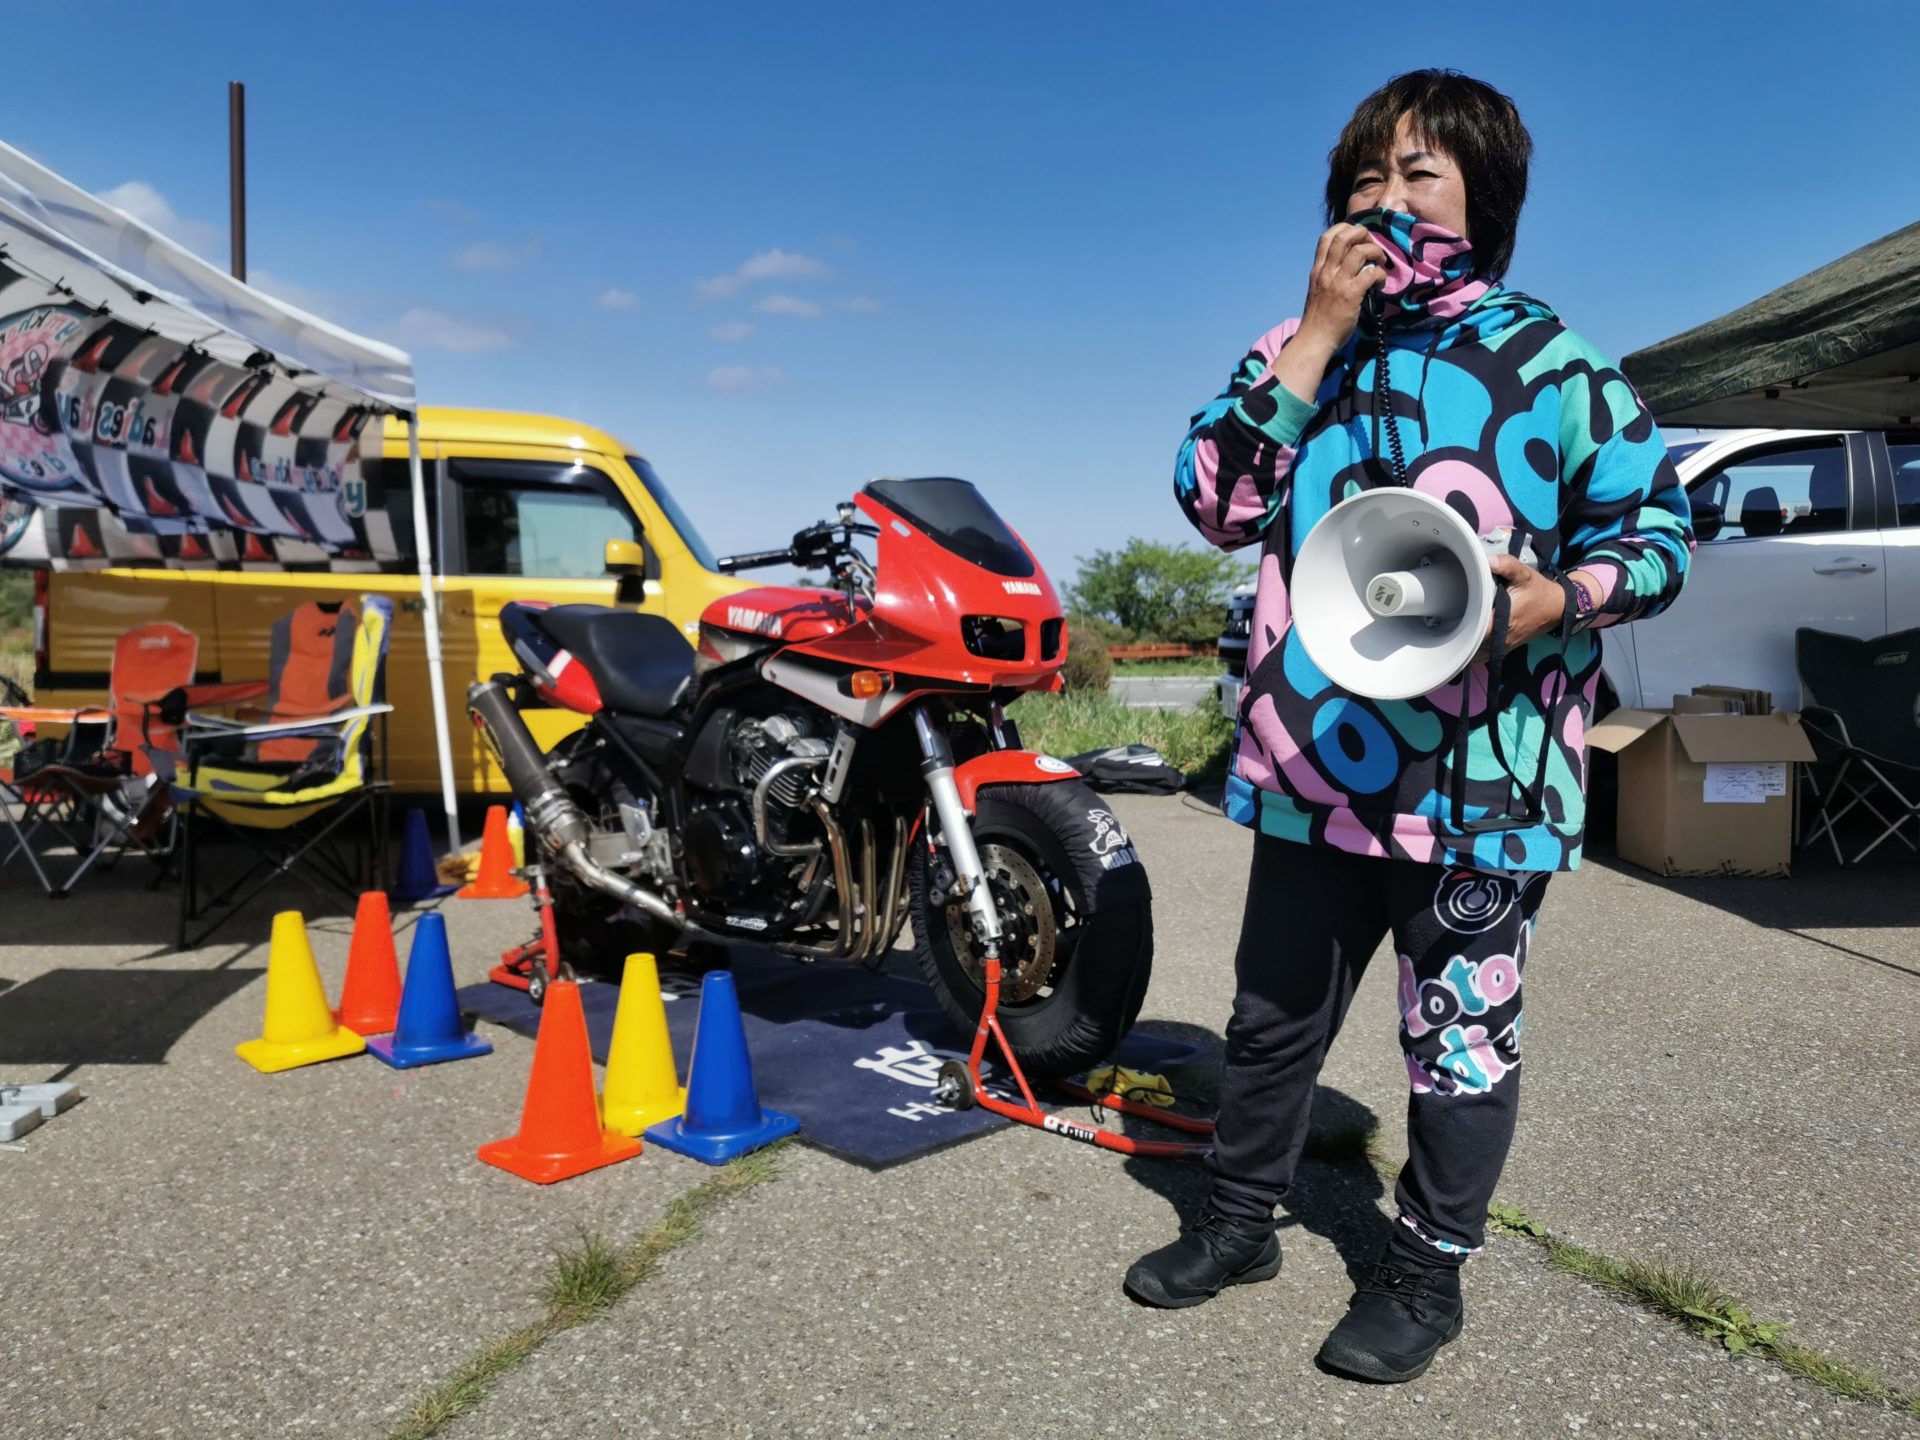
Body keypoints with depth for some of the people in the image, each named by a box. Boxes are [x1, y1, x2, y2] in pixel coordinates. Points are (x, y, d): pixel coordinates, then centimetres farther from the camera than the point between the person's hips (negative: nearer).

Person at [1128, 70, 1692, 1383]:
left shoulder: (1549, 364, -2)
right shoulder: (1304, 353, 11)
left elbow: (1661, 527, 0)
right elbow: (1214, 501, -3)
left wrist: (1559, 598, -20)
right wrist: (1314, 338, -9)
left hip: (1480, 776, -4)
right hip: (1313, 768, 4)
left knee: (1462, 1034, 10)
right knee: (1275, 1016, 16)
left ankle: (1428, 1273, 29)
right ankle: (1241, 1221, 36)